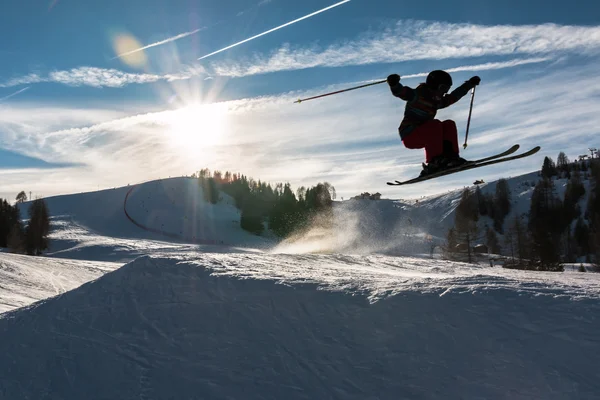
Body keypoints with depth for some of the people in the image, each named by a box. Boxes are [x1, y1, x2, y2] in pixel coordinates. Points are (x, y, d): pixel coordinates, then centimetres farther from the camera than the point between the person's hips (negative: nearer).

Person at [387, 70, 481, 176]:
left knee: (449, 124, 1)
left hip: (423, 137, 9)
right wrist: (394, 84, -44)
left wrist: (469, 84, 33)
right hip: (409, 136, -9)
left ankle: (450, 156, -9)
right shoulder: (416, 95, -9)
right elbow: (400, 92, -21)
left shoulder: (436, 101, 15)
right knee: (435, 125, -29)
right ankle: (433, 162, -29)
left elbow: (452, 97, 28)